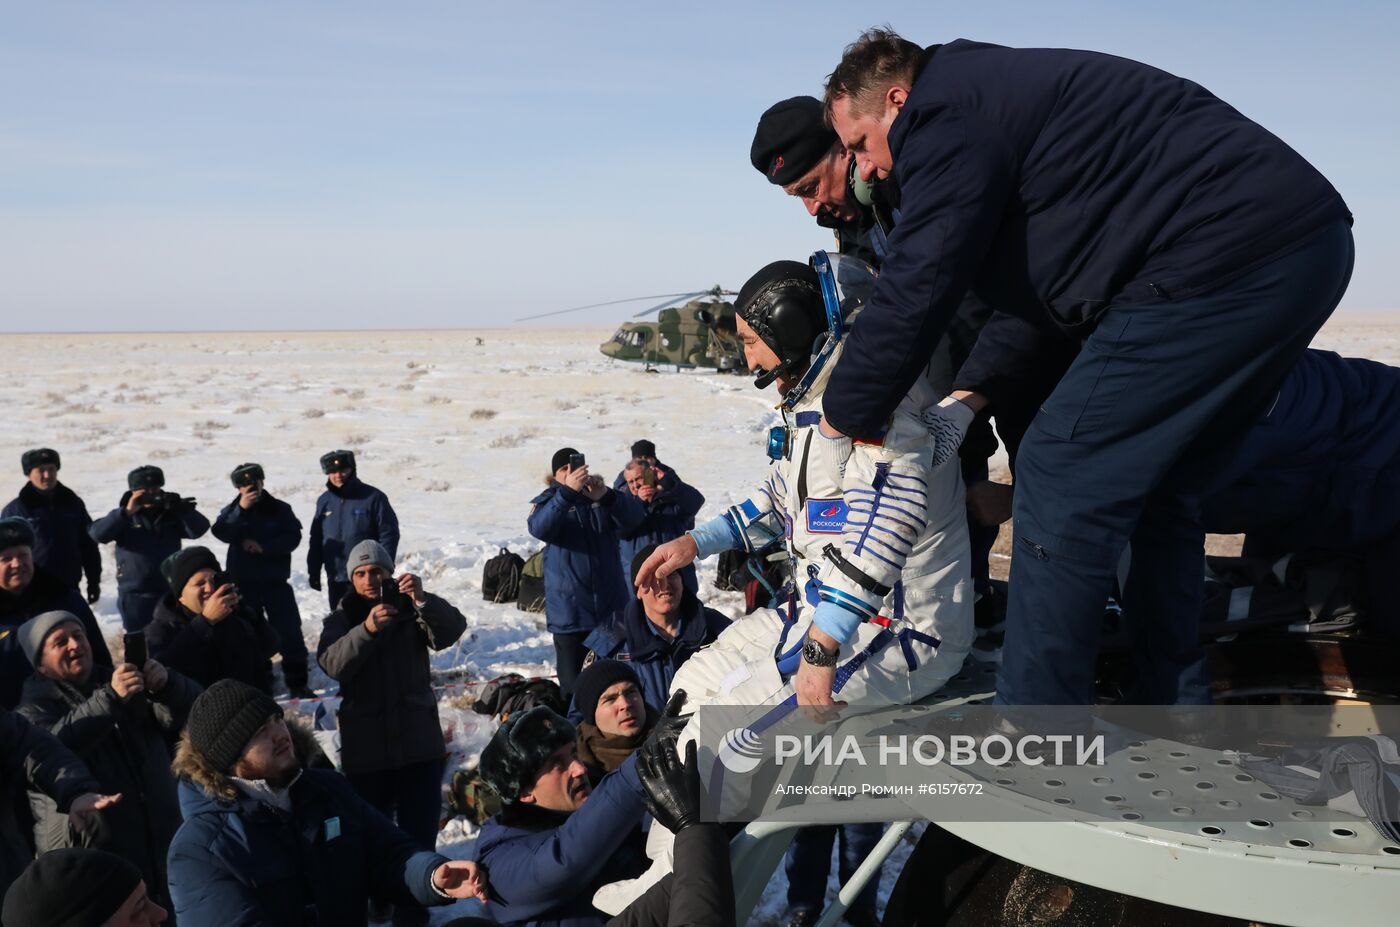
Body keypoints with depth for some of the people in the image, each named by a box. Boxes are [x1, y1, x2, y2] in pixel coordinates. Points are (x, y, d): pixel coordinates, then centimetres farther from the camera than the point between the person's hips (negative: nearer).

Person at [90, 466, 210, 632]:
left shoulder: (172, 514, 6)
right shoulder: (124, 518, 2)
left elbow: (199, 528, -8)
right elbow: (97, 533, -14)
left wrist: (181, 507, -24)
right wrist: (126, 512, -24)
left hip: (171, 593, 1)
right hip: (135, 595, -1)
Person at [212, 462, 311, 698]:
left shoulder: (280, 509, 4)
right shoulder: (232, 511, 5)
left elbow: (293, 537, -7)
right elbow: (221, 532, -14)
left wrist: (263, 546, -17)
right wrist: (241, 509, -24)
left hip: (276, 582, 0)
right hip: (244, 583, 0)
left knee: (290, 633, -3)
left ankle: (297, 684, 5)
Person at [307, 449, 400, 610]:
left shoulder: (373, 497, -8)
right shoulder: (324, 501, 8)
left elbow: (389, 535, -9)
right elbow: (316, 540, 14)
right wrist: (313, 571, 9)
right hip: (335, 580, 5)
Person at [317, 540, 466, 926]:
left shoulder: (412, 610, 5)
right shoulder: (340, 620, 5)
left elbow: (452, 630, -14)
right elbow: (332, 663, -15)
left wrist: (422, 598, -32)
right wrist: (368, 628, -32)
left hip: (419, 742, 0)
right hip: (366, 747, 0)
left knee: (419, 833, 0)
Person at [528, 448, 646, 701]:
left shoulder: (603, 497, 6)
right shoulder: (548, 501, 1)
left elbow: (635, 517, -12)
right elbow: (539, 528, -23)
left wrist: (605, 496, -31)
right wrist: (567, 492, -36)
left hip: (610, 606, 2)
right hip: (569, 611, -2)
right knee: (573, 685, 2)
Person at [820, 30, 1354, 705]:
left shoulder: (946, 113, -7)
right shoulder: (997, 98, 25)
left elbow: (916, 290, -12)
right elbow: (1036, 281, 28)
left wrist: (846, 415, 1)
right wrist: (974, 388, 20)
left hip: (1221, 262, -11)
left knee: (1064, 483, -6)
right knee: (1148, 489, 17)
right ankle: (1170, 705, 23)